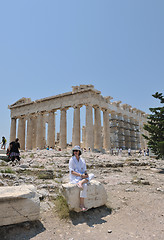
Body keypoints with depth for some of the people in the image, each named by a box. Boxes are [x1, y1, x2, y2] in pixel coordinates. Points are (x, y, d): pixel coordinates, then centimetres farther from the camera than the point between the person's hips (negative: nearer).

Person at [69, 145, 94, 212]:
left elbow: (84, 170, 9)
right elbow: (72, 172, -14)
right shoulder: (72, 160, -8)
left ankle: (80, 183, -31)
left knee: (92, 175, -15)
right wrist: (81, 175, -22)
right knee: (84, 185, -30)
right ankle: (82, 204, -21)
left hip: (81, 176, 6)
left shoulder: (82, 160, 7)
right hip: (74, 178, -6)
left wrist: (85, 174, -15)